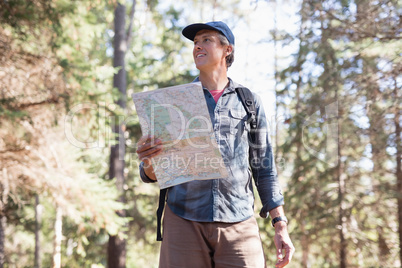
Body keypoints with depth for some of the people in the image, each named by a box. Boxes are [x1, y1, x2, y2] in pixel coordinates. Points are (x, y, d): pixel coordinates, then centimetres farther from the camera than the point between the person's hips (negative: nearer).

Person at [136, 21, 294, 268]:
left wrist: (280, 225, 5)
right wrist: (149, 164, -15)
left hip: (239, 223, 0)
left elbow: (264, 168, 13)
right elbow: (154, 173, 10)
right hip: (184, 221, 0)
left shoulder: (250, 102, 14)